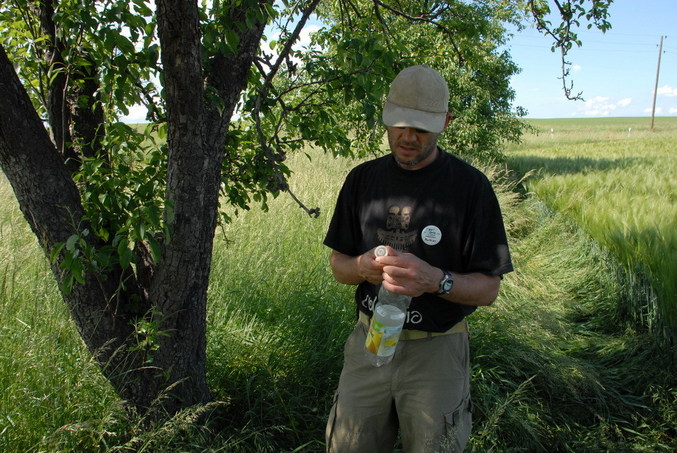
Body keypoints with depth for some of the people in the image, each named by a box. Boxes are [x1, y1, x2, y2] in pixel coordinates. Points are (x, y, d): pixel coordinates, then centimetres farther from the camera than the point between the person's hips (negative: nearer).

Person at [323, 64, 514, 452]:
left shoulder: (470, 186, -10)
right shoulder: (363, 179, 2)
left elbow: (488, 289, -9)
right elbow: (339, 264, 8)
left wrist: (436, 280, -28)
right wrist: (361, 267, -15)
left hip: (437, 350, -3)